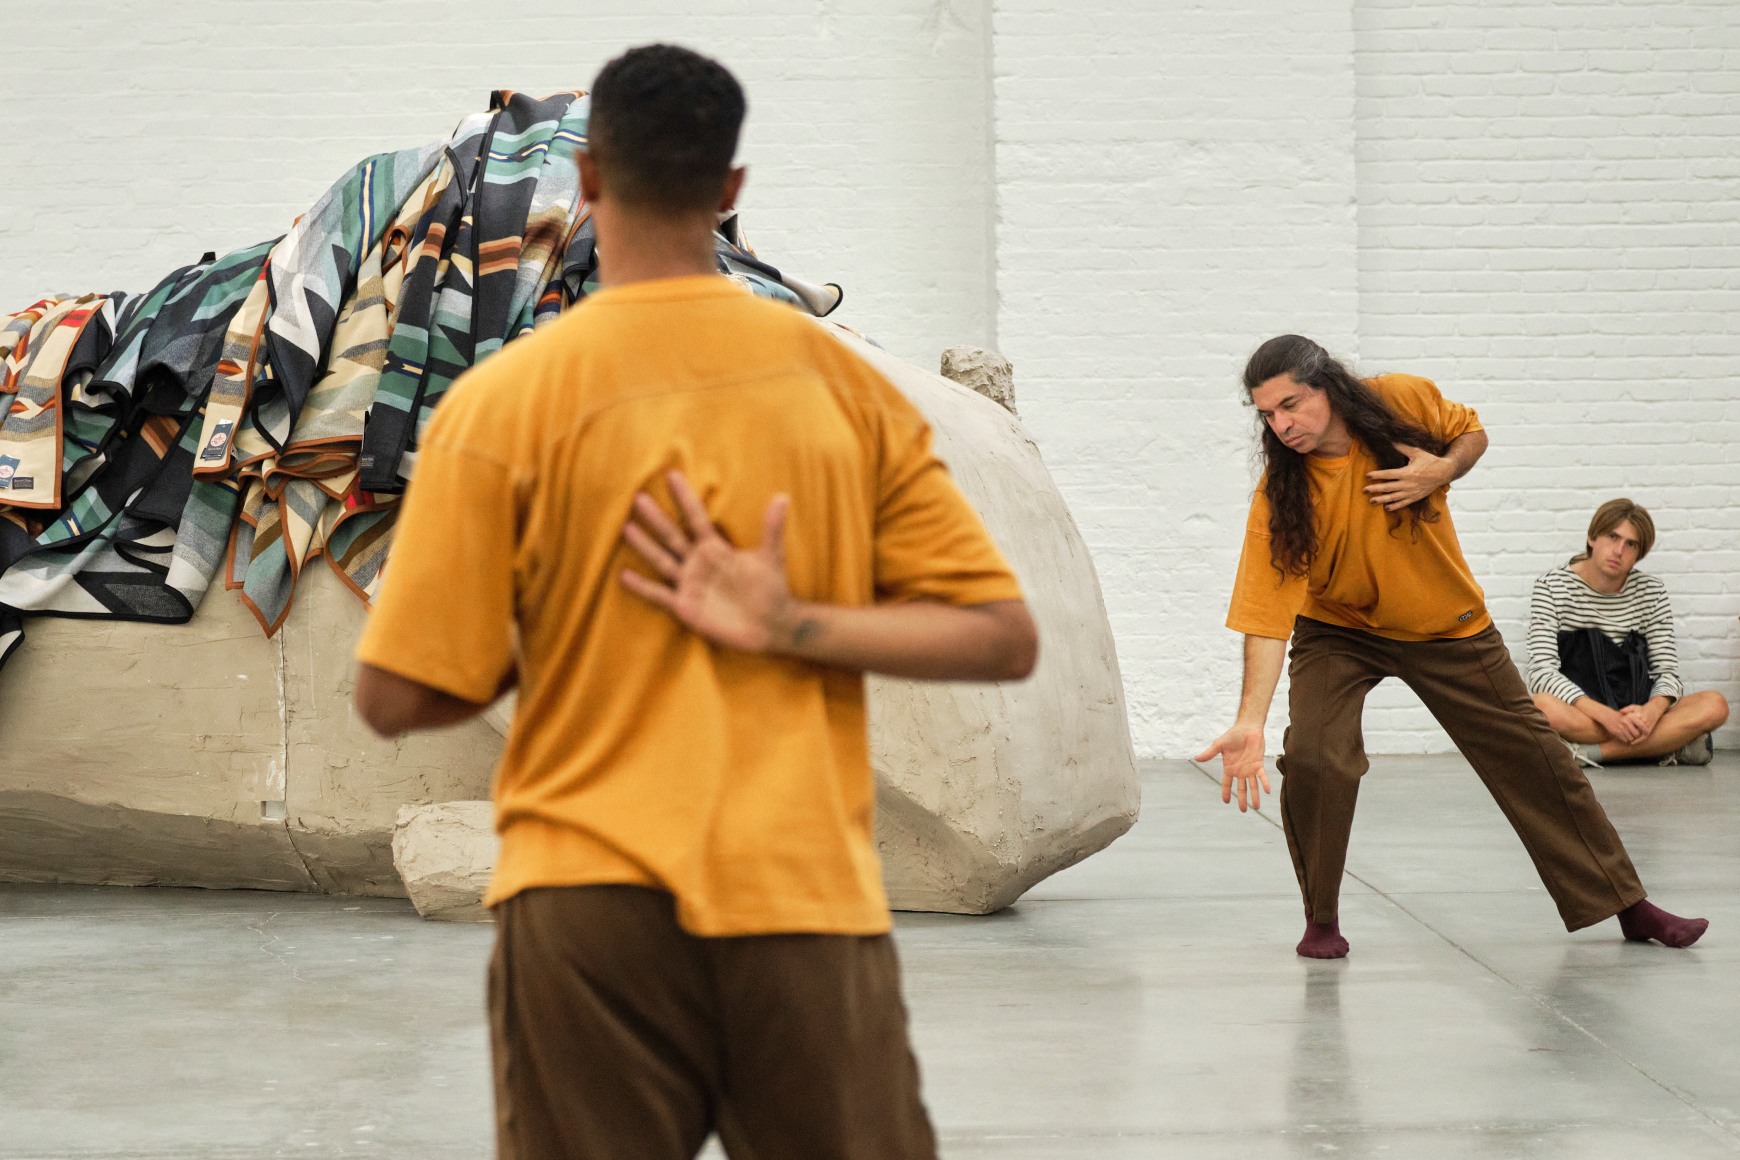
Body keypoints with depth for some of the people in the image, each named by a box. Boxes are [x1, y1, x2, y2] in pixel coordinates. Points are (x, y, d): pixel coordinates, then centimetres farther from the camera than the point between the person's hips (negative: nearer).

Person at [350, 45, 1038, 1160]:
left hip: (593, 905, -2)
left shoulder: (503, 400, -4)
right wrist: (788, 627, -5)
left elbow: (396, 698, -4)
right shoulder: (846, 383, 4)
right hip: (813, 901, 2)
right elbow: (1004, 637, 3)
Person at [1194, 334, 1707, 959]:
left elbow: (1472, 432, 1)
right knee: (1313, 758, -25)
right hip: (1338, 632, -2)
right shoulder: (1278, 497, -26)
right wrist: (1250, 721, -41)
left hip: (1449, 623, 2)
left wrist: (1442, 470, -23)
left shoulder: (1403, 400, -21)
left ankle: (1626, 905, 22)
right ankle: (1322, 919, -2)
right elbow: (1267, 615, -30)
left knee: (1531, 755, 7)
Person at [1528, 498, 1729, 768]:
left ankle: (1589, 752, -26)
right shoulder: (1552, 587, -2)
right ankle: (1670, 746, -24)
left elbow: (1667, 671, 4)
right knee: (1543, 706, -39)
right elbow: (1542, 673, -13)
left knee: (1715, 705, -21)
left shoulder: (1651, 591, 9)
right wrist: (1605, 716, -26)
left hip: (1635, 711, 3)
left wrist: (1652, 711, -21)